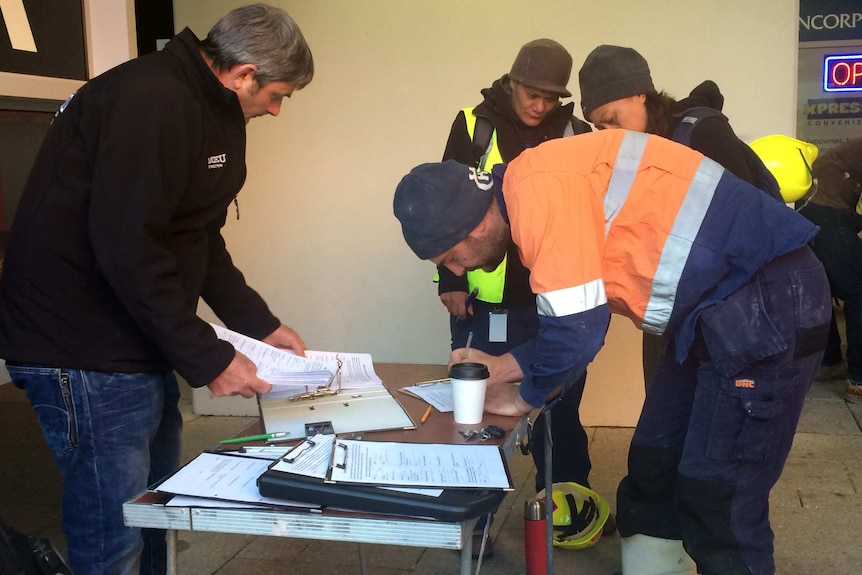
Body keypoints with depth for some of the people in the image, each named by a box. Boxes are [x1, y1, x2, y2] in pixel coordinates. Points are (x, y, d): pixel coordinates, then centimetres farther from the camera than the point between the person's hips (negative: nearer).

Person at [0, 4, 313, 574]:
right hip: (86, 356, -10)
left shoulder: (210, 111, 13)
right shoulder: (151, 100, -20)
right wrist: (207, 358, -20)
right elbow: (126, 249, -26)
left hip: (142, 350, 10)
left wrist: (261, 324, 11)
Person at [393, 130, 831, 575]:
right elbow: (579, 320, 21)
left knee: (718, 499, -5)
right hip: (718, 304, 10)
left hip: (766, 299, -10)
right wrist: (501, 367, 16)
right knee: (652, 469, 13)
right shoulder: (529, 196, 11)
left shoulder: (539, 191, -20)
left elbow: (575, 328, -20)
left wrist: (523, 397, -2)